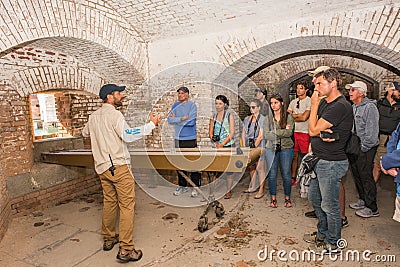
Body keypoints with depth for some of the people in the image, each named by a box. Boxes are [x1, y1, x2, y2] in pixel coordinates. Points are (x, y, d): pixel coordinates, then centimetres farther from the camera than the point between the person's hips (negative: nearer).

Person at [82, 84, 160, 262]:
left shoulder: (94, 116, 13)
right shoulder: (114, 114, -12)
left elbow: (85, 133, 29)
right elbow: (127, 135, -24)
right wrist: (151, 124, -19)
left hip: (102, 167, 9)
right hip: (118, 167, -8)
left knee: (109, 202, 19)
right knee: (127, 205, -4)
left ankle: (108, 239, 31)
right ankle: (126, 250, -1)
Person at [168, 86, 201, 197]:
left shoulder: (192, 105, -6)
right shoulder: (175, 105, 11)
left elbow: (191, 122, -17)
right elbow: (169, 120, 0)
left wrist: (176, 119, -8)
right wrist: (182, 119, -14)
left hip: (190, 139, -5)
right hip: (178, 138, 6)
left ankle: (195, 187, 10)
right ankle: (182, 186, 27)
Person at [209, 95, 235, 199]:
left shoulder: (229, 116, -1)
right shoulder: (213, 117, 11)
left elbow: (232, 133, -6)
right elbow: (210, 132, 8)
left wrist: (222, 144, -14)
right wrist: (215, 143, -9)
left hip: (228, 145, -3)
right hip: (216, 146, 4)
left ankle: (228, 191, 13)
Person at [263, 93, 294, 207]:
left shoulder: (289, 117, 2)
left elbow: (289, 133, -12)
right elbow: (266, 135, -8)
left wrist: (274, 132, -12)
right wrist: (283, 132, -9)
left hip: (286, 148, -1)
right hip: (271, 148, 1)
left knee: (286, 174, 6)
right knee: (272, 175, 5)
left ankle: (287, 198, 23)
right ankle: (273, 199, 19)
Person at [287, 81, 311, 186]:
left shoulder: (309, 101, -5)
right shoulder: (293, 102, 15)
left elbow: (304, 118, -14)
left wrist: (293, 116, -1)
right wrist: (298, 115, -4)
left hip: (304, 133, -5)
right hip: (294, 131, 6)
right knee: (294, 156, 10)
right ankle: (293, 178, 19)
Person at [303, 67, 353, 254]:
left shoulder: (340, 106, -19)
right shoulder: (324, 103, 11)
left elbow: (313, 130, -19)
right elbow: (312, 129, 7)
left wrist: (314, 105, -9)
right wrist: (321, 133, -16)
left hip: (331, 163, -10)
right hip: (319, 161, 10)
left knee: (329, 206, 5)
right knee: (314, 199, 21)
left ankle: (332, 244, 25)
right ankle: (322, 234, 40)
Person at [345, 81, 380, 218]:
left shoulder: (370, 107, -15)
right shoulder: (353, 107, 11)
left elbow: (372, 131, -18)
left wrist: (363, 148, -14)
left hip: (365, 149, -8)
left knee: (366, 176, -3)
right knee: (356, 174, 16)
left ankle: (372, 208, 10)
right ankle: (363, 200, 33)